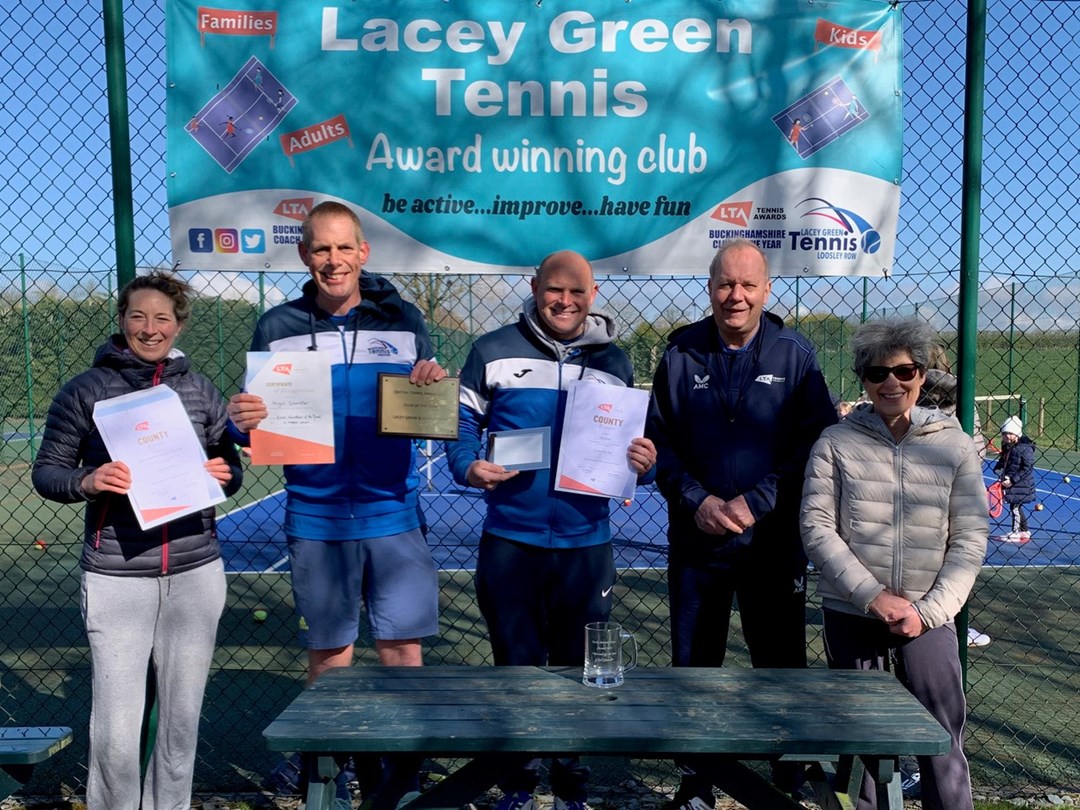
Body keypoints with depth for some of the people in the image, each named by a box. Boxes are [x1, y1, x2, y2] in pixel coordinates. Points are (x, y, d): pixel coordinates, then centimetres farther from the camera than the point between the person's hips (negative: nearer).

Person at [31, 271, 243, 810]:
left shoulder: (200, 391, 9)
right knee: (116, 731, -3)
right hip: (116, 578, -2)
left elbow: (230, 469, 16)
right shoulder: (85, 391, 1)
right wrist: (86, 483, -17)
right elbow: (46, 470, 4)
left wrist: (221, 477, -7)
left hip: (196, 574, 3)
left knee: (181, 719, 12)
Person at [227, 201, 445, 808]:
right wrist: (245, 422, -17)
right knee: (328, 653, 11)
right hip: (316, 519, 0)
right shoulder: (278, 327, 2)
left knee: (403, 649, 5)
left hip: (395, 514, 0)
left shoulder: (403, 319, 2)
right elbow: (256, 423, 5)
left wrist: (434, 387, -16)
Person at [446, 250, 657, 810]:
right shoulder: (494, 351, 0)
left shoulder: (614, 361, 6)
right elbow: (462, 425, 3)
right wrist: (469, 468, -17)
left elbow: (634, 442, 12)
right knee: (516, 664, 12)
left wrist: (644, 463, -11)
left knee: (579, 668, 13)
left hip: (587, 542, 2)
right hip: (510, 539, -1)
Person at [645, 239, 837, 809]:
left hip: (774, 541, -1)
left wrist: (756, 502, -15)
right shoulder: (681, 355, 2)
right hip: (695, 541, 2)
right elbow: (657, 441, 2)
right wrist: (696, 500, -12)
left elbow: (816, 443, -6)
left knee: (780, 662, 9)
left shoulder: (794, 355, -2)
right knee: (693, 663, 11)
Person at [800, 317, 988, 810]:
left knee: (944, 742, -2)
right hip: (851, 615, 0)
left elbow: (970, 539, 1)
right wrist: (874, 596, -12)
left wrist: (928, 612, -8)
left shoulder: (954, 445, 2)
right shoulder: (836, 442, -1)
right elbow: (816, 528, -5)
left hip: (928, 616, 0)